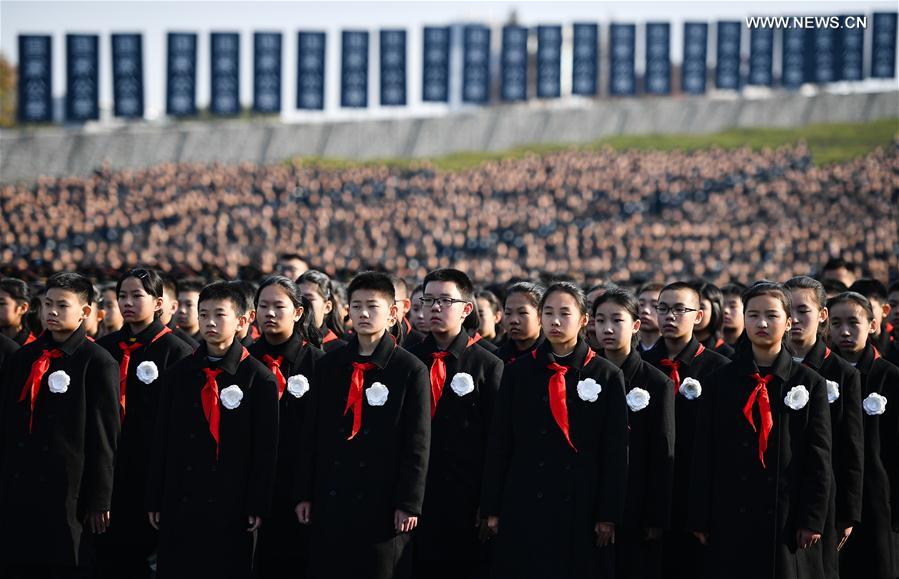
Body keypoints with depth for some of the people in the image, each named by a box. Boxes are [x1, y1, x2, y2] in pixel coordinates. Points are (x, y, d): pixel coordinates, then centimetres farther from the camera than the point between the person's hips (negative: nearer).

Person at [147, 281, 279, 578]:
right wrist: (155, 500, 7)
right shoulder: (178, 375, 9)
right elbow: (162, 441, 10)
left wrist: (258, 506, -7)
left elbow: (266, 450, -3)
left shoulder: (260, 378, -2)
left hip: (231, 509, -3)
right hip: (180, 506, 3)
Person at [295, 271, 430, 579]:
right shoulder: (329, 365, 10)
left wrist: (409, 504, -8)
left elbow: (418, 445, -3)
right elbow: (311, 434, 11)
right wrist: (304, 494, 7)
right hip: (330, 502, 3)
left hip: (383, 506, -3)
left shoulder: (411, 370, -2)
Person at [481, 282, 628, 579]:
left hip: (579, 507, -1)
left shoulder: (606, 375, 2)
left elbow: (615, 452, 1)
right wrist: (492, 509, 2)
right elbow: (498, 443, 6)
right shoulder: (519, 372, 6)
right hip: (523, 507, 1)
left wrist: (608, 515, -3)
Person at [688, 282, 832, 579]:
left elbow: (819, 459, 1)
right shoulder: (719, 382, 6)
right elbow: (703, 457, 5)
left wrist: (812, 520, -6)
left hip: (788, 520, -1)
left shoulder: (810, 383, 4)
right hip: (731, 520, 1)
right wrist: (700, 519, 1)